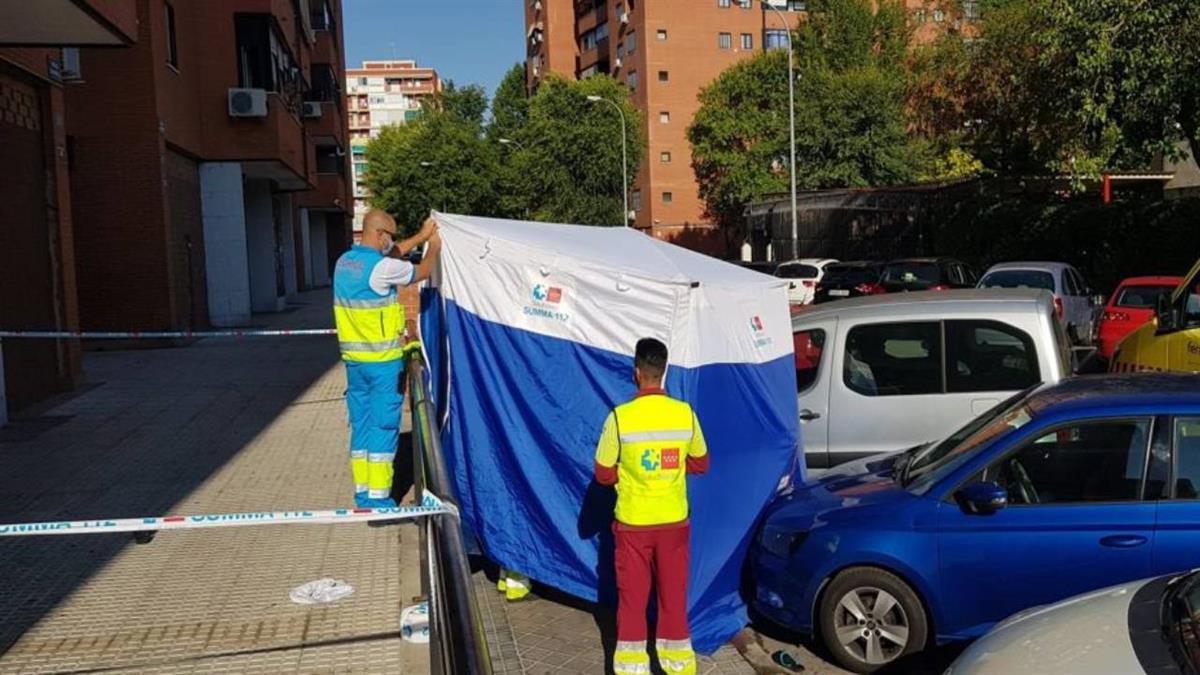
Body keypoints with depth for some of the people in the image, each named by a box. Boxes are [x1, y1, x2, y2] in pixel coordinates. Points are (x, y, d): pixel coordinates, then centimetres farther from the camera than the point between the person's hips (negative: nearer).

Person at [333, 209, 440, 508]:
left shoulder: (344, 262, 8)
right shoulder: (381, 267, -17)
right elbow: (422, 272, -1)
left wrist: (421, 236, 25)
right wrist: (433, 247, 17)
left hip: (354, 359, 8)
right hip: (383, 361, -8)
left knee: (360, 424, 13)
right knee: (383, 427, -1)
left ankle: (362, 493, 19)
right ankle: (378, 497, 2)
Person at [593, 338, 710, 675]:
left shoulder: (620, 417, -16)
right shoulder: (685, 414, -8)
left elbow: (603, 474, -7)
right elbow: (700, 464, 7)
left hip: (633, 523, -2)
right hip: (674, 521, 2)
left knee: (632, 598, 10)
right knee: (674, 595, 14)